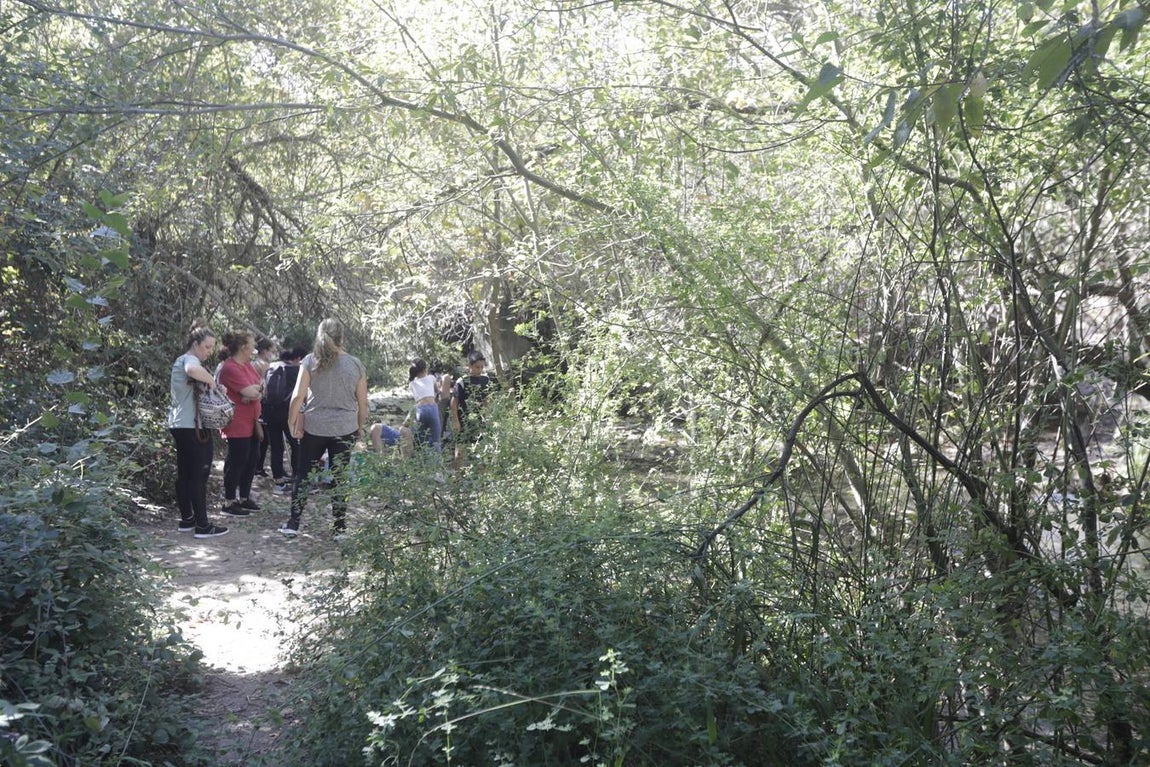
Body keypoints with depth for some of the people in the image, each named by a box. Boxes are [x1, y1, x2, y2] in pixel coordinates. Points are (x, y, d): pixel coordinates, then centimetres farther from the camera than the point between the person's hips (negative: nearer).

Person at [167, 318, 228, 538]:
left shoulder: (181, 361, 20)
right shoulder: (190, 359, -14)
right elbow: (193, 370, -39)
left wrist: (212, 385, 3)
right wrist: (212, 381, -23)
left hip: (179, 424, 10)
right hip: (191, 426, -10)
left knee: (184, 474, 14)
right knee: (199, 475, -6)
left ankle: (186, 519, 21)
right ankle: (202, 526, -3)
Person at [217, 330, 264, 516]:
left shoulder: (247, 365, 11)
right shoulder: (229, 368, -20)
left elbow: (261, 386, 7)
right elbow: (250, 392, -25)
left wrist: (254, 390, -14)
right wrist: (259, 388, -4)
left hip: (251, 422, 9)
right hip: (237, 424, -9)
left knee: (252, 459, 14)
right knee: (237, 461, -2)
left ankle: (244, 498, 27)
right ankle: (229, 503, 9)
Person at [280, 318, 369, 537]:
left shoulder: (310, 361, -4)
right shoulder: (355, 365, 0)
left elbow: (298, 396, -10)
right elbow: (362, 402, 4)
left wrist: (292, 422, 0)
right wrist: (360, 427, 17)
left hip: (314, 427, 0)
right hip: (345, 429, 0)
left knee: (304, 475, 12)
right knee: (339, 478, 7)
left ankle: (292, 524, 14)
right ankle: (339, 527, 12)